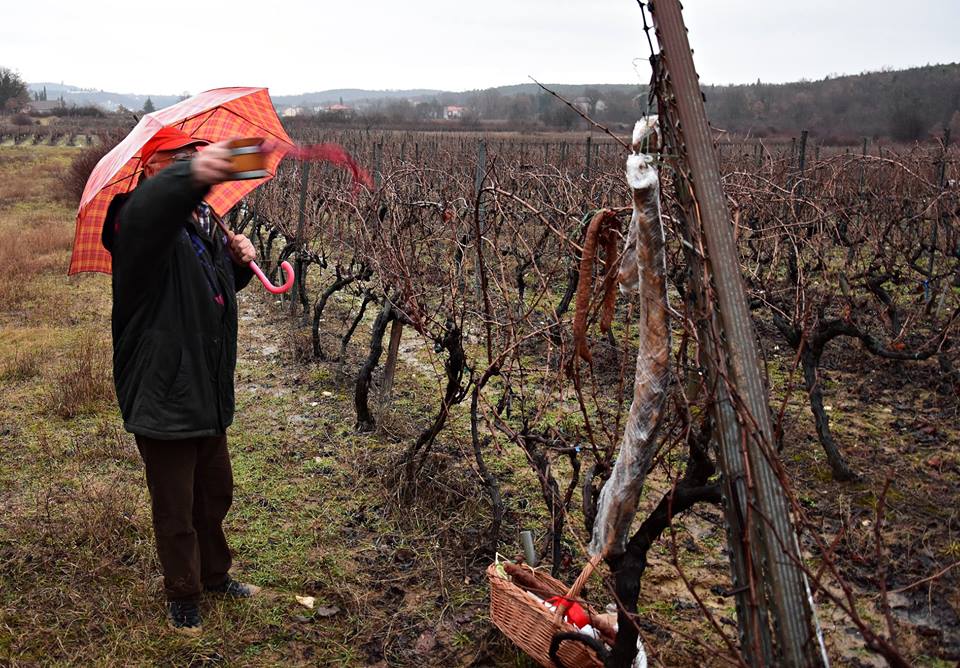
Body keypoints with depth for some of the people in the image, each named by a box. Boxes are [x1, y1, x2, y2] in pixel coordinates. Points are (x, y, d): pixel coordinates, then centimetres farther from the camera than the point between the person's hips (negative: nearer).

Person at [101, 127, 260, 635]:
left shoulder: (202, 222, 10)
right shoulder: (143, 218, -17)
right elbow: (151, 207, -45)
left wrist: (238, 259, 4)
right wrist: (191, 175, -65)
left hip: (209, 395, 8)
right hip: (162, 398, -8)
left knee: (216, 495, 23)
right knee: (176, 512, 9)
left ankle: (214, 575, 44)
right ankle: (183, 596, 30)